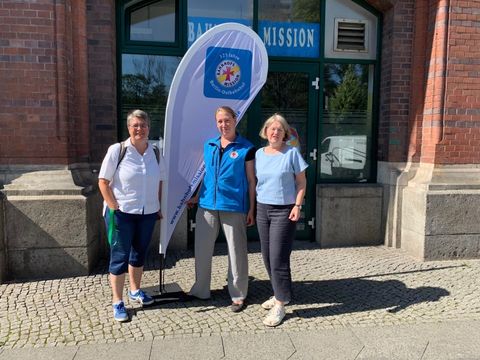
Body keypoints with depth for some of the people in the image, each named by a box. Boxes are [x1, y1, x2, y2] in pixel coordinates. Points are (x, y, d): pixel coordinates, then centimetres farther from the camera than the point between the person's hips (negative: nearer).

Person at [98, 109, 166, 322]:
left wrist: (158, 207, 8)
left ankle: (135, 291, 37)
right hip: (122, 213, -4)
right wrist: (114, 208, -12)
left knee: (139, 253, 18)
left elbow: (159, 182, 12)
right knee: (119, 257, 3)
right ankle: (117, 302, 16)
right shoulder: (117, 150, -9)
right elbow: (103, 181, -7)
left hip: (148, 213, 5)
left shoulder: (155, 152, 4)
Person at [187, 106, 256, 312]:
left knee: (236, 251, 5)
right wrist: (197, 197, 19)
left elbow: (251, 180, -2)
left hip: (234, 206, -4)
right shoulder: (209, 145, 10)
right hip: (207, 205, 5)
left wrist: (251, 210, -5)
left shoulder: (246, 148, -3)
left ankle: (238, 295, 20)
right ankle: (200, 291, 28)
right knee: (202, 249, 11)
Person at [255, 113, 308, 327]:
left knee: (278, 258, -6)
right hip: (262, 209, 5)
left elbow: (301, 182, -2)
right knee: (267, 257, 11)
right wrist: (252, 208, 10)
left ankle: (280, 305, 6)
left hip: (284, 211, -5)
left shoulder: (291, 153, -4)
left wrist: (297, 206, -12)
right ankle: (279, 294, 29)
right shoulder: (259, 154, 8)